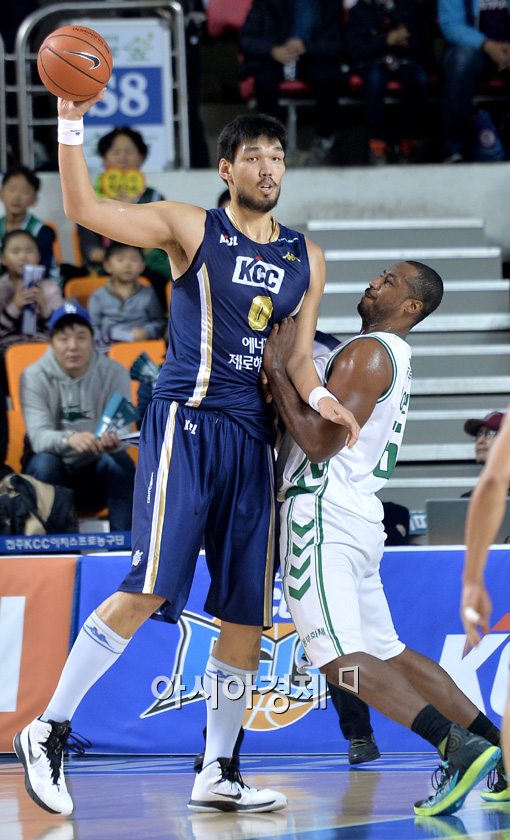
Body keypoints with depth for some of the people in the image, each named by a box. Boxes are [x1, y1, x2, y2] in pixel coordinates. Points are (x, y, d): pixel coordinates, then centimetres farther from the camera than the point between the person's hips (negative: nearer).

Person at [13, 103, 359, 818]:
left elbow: (298, 357, 15)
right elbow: (84, 209, -7)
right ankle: (49, 731, -8)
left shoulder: (305, 258, 15)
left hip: (254, 437, 5)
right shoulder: (192, 229, 2)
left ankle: (217, 775, 13)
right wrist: (71, 122, -16)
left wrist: (318, 397, -7)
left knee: (247, 613, 4)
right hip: (186, 422, -5)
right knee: (150, 590, -18)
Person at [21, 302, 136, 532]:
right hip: (52, 477, -1)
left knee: (119, 460, -30)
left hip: (97, 474, 1)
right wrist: (69, 439, -48)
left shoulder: (114, 373, -8)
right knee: (44, 461, -33)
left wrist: (112, 440, -45)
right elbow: (38, 436, -24)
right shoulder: (34, 377, -11)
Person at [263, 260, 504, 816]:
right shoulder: (390, 355, 21)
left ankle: (459, 748, -26)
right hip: (358, 518, 10)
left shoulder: (368, 352, -12)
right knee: (388, 654, 11)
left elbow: (320, 441, -20)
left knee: (342, 659, -15)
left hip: (323, 517, -10)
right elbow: (325, 427, 26)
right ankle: (498, 752, 6)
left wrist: (277, 370, -15)